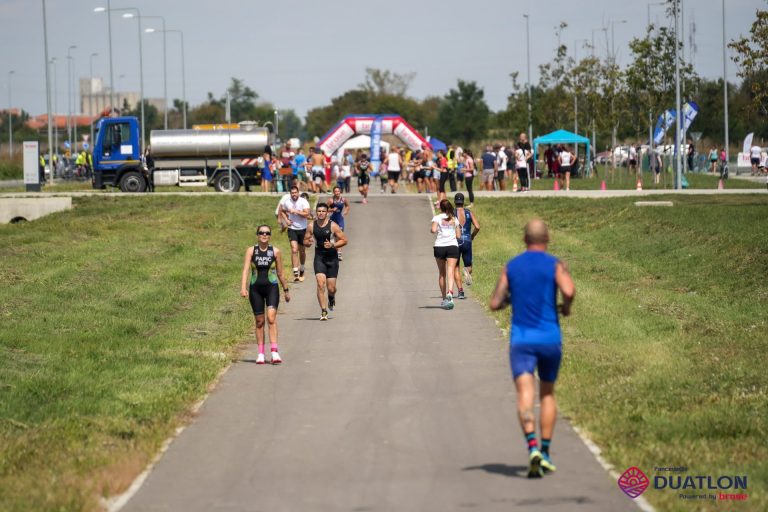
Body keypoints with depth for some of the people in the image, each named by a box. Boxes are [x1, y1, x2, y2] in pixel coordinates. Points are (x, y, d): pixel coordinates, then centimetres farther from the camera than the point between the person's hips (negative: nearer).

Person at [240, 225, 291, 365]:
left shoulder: (275, 252, 3)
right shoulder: (251, 251, 2)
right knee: (259, 321, 5)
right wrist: (243, 287, -18)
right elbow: (246, 269, -6)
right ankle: (261, 353, 12)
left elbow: (280, 273, 11)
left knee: (271, 318, -16)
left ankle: (274, 351, -19)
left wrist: (286, 290, 17)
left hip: (271, 287, -1)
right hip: (255, 288, 1)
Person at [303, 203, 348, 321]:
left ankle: (331, 298, 40)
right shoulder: (312, 226, -1)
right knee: (320, 284, -15)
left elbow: (344, 240, -4)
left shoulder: (333, 225, -8)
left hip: (332, 258, -1)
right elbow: (305, 241, 9)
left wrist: (332, 245, -20)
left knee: (331, 288, 2)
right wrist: (308, 243, -16)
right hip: (319, 257, 1)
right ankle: (324, 311, -11)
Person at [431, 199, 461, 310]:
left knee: (441, 273, 13)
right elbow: (458, 235, 9)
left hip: (439, 247, -1)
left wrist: (433, 230, 9)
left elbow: (434, 230, -14)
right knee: (450, 272, -9)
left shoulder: (437, 218, 2)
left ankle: (444, 298, 19)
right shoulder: (454, 219, 10)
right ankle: (450, 292, -35)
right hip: (453, 246, 1)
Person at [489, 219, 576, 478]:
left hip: (521, 338, 0)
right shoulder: (555, 264, 0)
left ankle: (533, 447, -34)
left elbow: (495, 303, 7)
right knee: (547, 393, 18)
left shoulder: (511, 266, 7)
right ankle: (545, 452, 18)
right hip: (550, 337, 0)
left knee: (525, 393, -12)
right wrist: (566, 308, 3)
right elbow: (568, 291, -18)